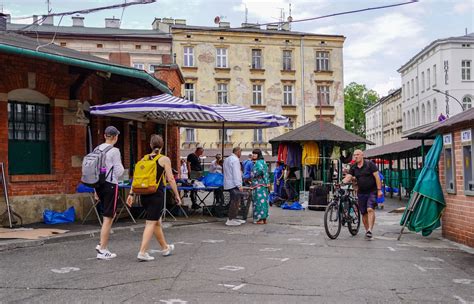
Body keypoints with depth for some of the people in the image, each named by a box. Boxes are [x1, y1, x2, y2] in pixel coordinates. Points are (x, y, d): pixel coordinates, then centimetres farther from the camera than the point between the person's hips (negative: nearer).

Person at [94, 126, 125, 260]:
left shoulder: (97, 149, 9)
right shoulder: (114, 151, -12)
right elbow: (118, 172, -13)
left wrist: (96, 189, 18)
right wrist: (122, 167, 11)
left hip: (99, 184, 7)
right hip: (110, 185, -7)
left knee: (111, 214, 21)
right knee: (108, 218, 0)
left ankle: (102, 244, 17)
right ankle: (102, 251, 4)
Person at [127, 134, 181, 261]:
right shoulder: (164, 159, -4)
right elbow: (170, 179, -8)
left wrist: (131, 194, 9)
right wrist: (176, 195, -2)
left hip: (144, 194, 6)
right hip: (157, 195, -5)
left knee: (157, 222, 18)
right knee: (151, 223, -2)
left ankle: (165, 248, 33)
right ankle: (142, 252, -9)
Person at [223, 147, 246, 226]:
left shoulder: (227, 159, 19)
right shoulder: (235, 160, -12)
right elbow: (236, 173, -18)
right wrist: (239, 185, -18)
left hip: (228, 184, 10)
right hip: (234, 184, -10)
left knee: (235, 201, 16)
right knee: (235, 202, -10)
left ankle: (234, 218, 22)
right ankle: (230, 220, -11)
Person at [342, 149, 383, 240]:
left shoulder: (370, 164, -6)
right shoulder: (353, 168, 6)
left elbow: (376, 177, -8)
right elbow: (348, 177, -4)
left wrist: (379, 189, -14)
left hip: (372, 191, -5)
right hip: (361, 193, 5)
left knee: (370, 209, -21)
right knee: (364, 213, 6)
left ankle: (370, 230, -24)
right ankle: (367, 231, 19)